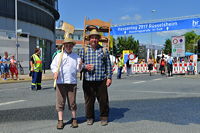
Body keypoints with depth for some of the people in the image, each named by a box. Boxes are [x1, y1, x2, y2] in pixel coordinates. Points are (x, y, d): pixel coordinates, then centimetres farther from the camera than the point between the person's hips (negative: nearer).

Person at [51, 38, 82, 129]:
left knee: (72, 101, 5)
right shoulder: (59, 56, 10)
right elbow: (53, 65, 8)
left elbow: (78, 69, 9)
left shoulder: (76, 56, 11)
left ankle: (74, 119, 18)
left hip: (72, 82, 0)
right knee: (60, 102, 2)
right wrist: (55, 72, -11)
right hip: (60, 82, 0)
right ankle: (60, 120, 10)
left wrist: (80, 65, -12)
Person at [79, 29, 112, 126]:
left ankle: (104, 118, 19)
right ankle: (90, 118, 22)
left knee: (103, 100, 3)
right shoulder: (84, 50, 10)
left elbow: (108, 65, 8)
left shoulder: (104, 50, 9)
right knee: (89, 100, 6)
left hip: (101, 80, 0)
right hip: (88, 80, 1)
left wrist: (109, 77, 0)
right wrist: (85, 66, -9)